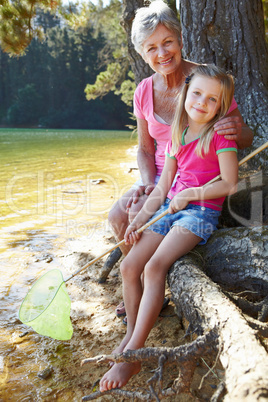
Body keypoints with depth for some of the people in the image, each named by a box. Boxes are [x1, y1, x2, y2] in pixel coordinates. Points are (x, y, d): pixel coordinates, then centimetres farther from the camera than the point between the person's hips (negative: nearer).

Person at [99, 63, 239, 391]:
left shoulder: (220, 136, -3)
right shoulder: (176, 138, 14)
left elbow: (229, 183, -8)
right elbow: (162, 188, 13)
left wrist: (189, 194, -15)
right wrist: (139, 221, 5)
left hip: (201, 211, -6)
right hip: (170, 210, 7)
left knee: (154, 268, -26)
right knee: (129, 266, -5)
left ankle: (132, 356, -19)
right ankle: (131, 334, 14)